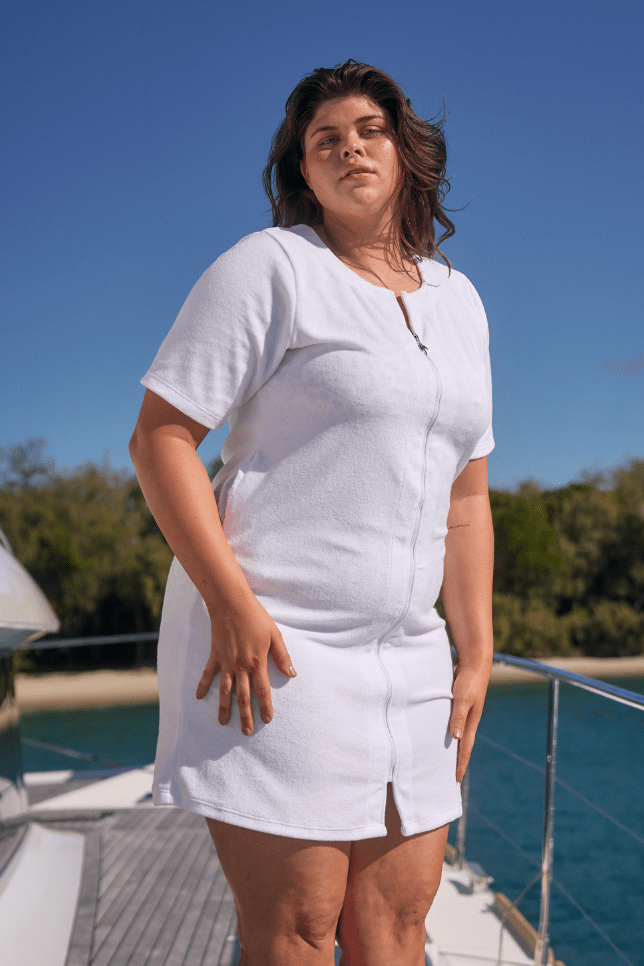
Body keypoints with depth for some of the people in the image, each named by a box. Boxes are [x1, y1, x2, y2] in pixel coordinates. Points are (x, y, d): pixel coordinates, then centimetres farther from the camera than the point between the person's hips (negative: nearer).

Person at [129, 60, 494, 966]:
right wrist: (231, 603, -18)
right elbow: (159, 435, -9)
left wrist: (476, 652, 13)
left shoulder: (458, 301, 16)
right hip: (269, 645, -6)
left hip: (407, 657, 6)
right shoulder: (270, 266, -3)